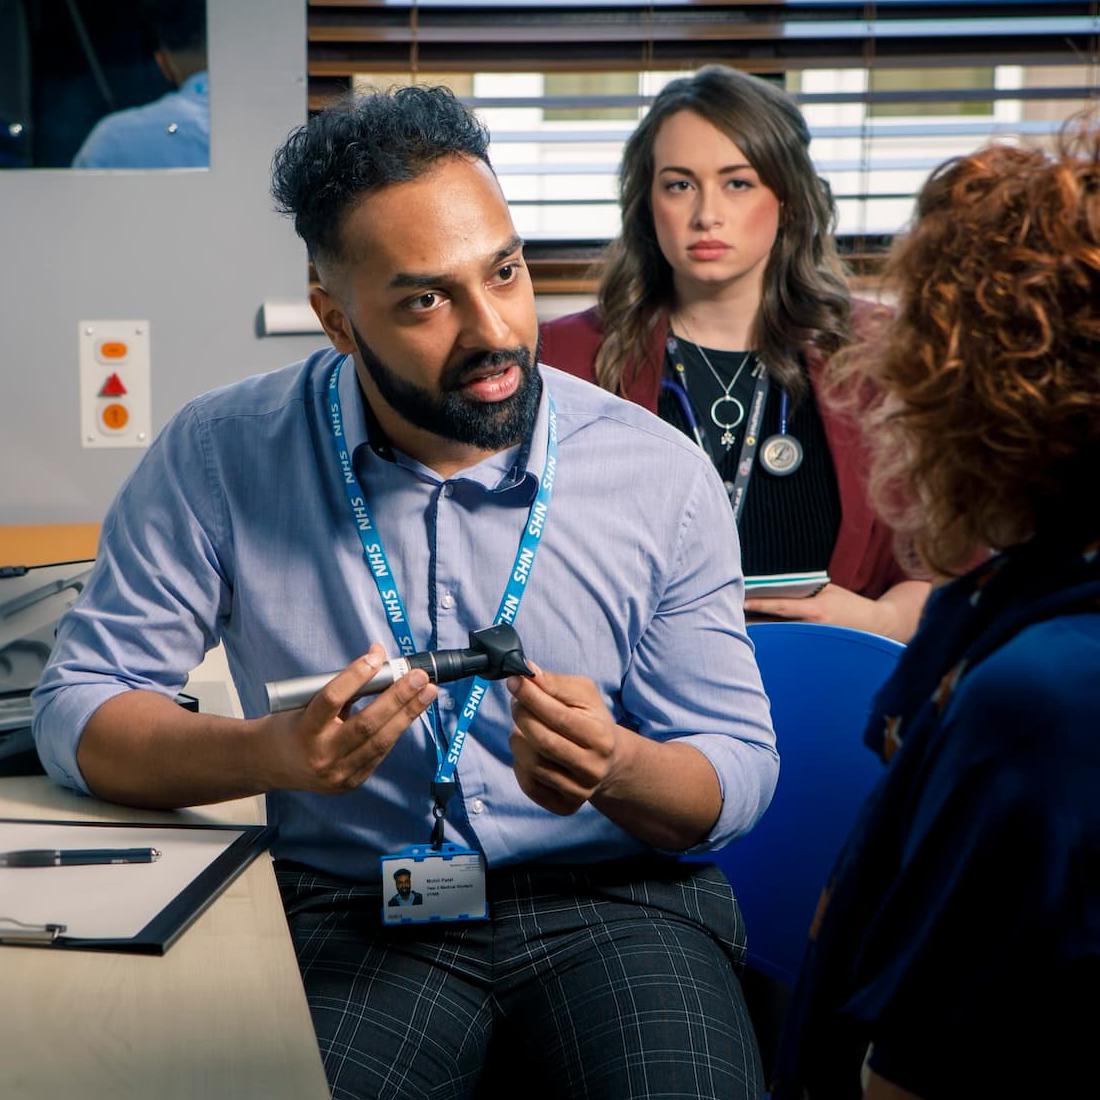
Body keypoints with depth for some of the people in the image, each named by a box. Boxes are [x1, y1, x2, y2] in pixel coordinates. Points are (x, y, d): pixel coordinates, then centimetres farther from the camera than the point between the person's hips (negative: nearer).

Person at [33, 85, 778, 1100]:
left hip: (614, 893, 1)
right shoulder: (216, 461, -4)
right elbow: (78, 714, -2)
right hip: (351, 904, 0)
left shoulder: (661, 476, -3)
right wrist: (269, 753, -23)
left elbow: (741, 769, 0)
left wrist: (613, 767, -25)